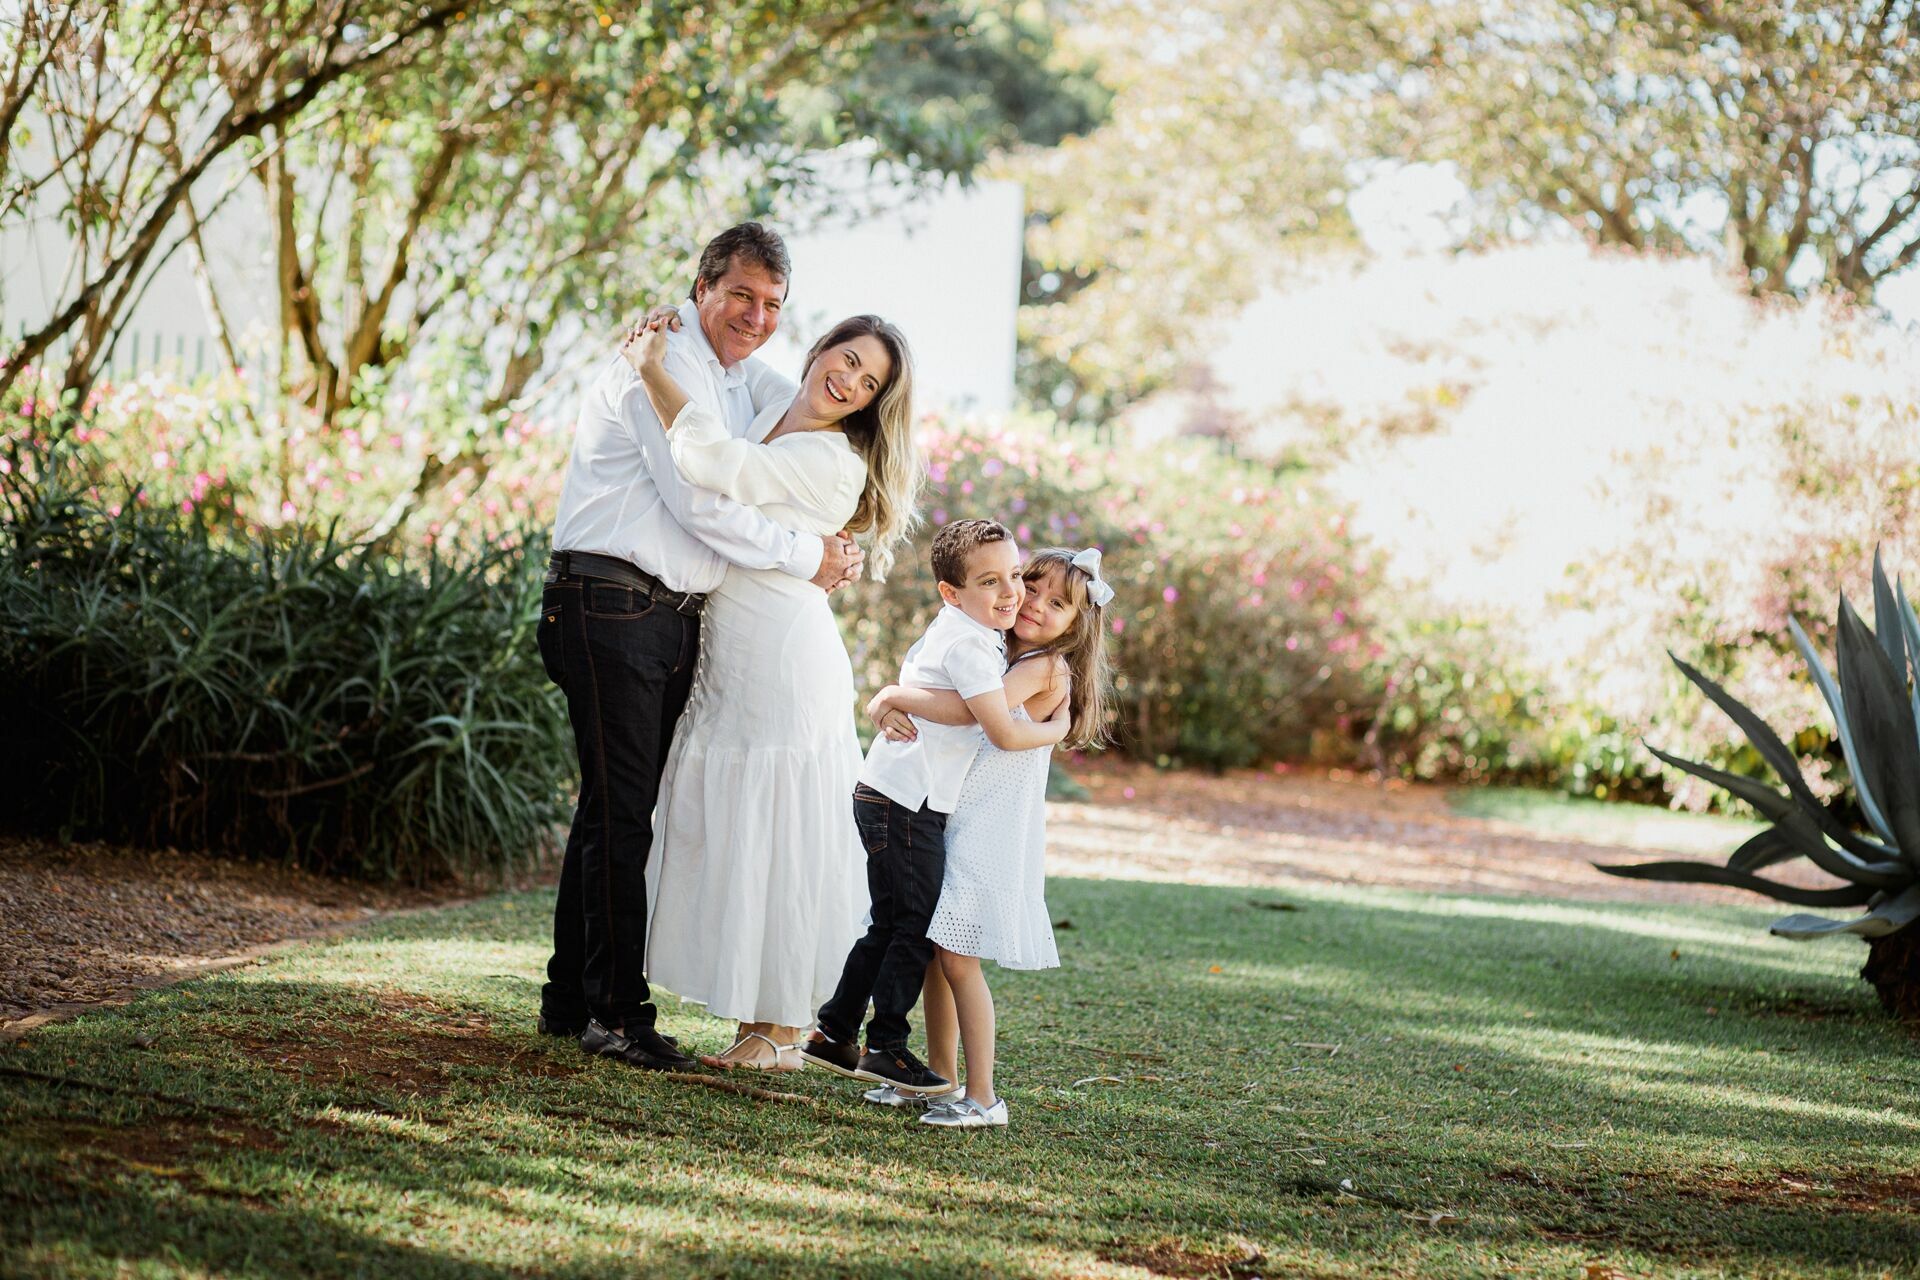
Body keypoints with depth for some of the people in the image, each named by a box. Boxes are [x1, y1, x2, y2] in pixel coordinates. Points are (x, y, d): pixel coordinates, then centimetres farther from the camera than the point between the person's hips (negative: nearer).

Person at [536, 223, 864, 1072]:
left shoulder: (737, 375, 17)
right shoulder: (664, 365, -11)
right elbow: (702, 505, -17)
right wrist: (807, 557, -8)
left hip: (672, 618, 9)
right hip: (610, 610, -9)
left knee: (615, 810, 12)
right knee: (621, 813, -7)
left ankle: (570, 999, 19)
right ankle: (617, 1013, -3)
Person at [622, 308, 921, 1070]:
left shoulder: (833, 462, -15)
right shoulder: (768, 417, 11)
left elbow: (712, 462, -26)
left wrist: (653, 370, -16)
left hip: (785, 667, -9)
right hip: (729, 663, 9)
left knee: (775, 837, -5)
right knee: (728, 833, 10)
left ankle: (781, 1034, 3)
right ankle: (758, 1019, 16)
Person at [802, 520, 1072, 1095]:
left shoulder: (952, 629, 11)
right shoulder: (968, 645, -19)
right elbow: (1005, 733, -23)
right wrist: (1058, 728, -7)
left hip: (886, 796, 10)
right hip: (906, 804, -10)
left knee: (890, 927, 16)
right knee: (915, 928, -2)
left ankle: (834, 1034, 23)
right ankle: (886, 1048, 5)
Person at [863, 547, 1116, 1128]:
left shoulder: (1047, 668, -11)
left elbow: (971, 709, -27)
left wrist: (896, 695, -15)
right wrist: (888, 707, -11)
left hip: (992, 830, -8)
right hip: (948, 819, 8)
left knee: (957, 959, -9)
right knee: (932, 955, 10)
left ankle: (982, 1097, -4)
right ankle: (941, 1079, 21)